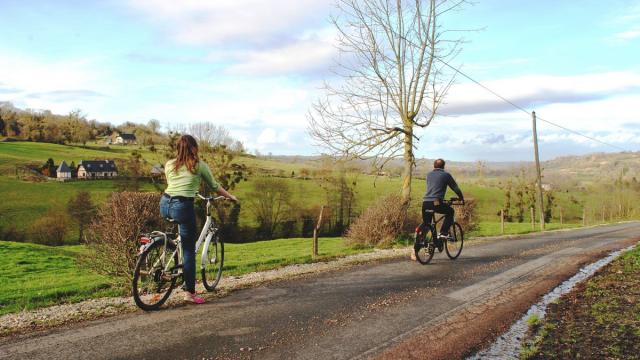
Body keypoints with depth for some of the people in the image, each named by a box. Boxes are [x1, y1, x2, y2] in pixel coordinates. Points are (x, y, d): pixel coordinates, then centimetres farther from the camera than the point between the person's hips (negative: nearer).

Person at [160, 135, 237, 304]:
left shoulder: (169, 164, 15)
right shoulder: (199, 165, 5)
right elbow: (215, 186, 14)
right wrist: (231, 196, 31)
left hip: (165, 204, 5)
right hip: (183, 206, -5)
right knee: (189, 250, 4)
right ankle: (190, 293, 8)